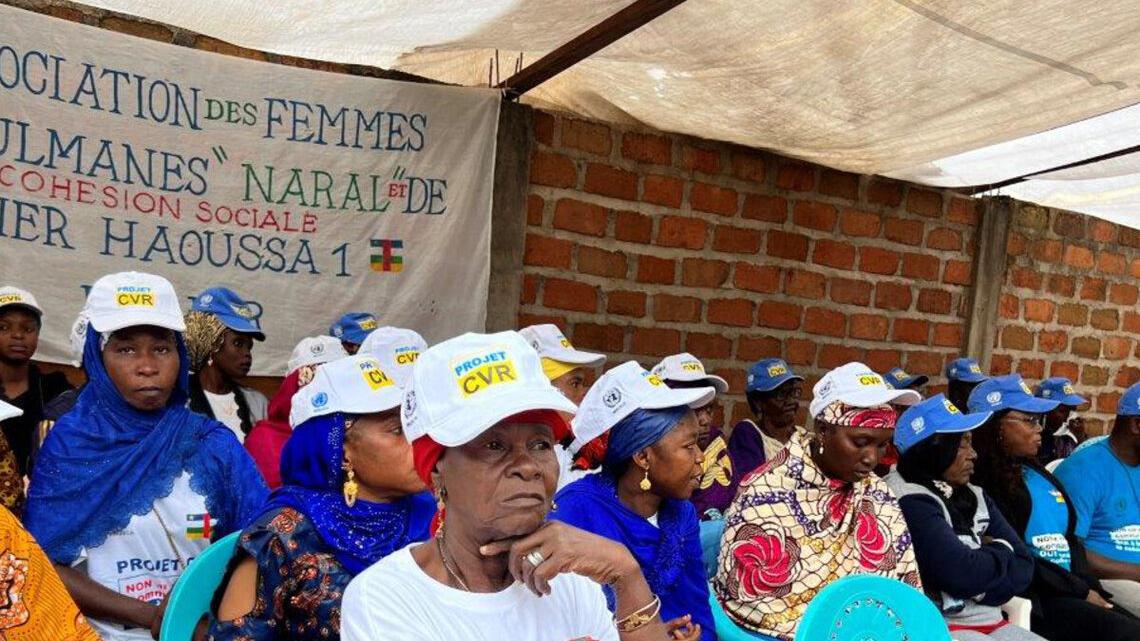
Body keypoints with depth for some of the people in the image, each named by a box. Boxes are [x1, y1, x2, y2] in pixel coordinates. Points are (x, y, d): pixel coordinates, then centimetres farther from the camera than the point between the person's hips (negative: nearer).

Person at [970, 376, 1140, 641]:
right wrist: (1081, 590, -9)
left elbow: (1069, 538, 18)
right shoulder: (983, 479, -10)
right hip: (1033, 595, -8)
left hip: (1073, 590, 9)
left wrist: (1091, 587, 2)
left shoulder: (1035, 471, 18)